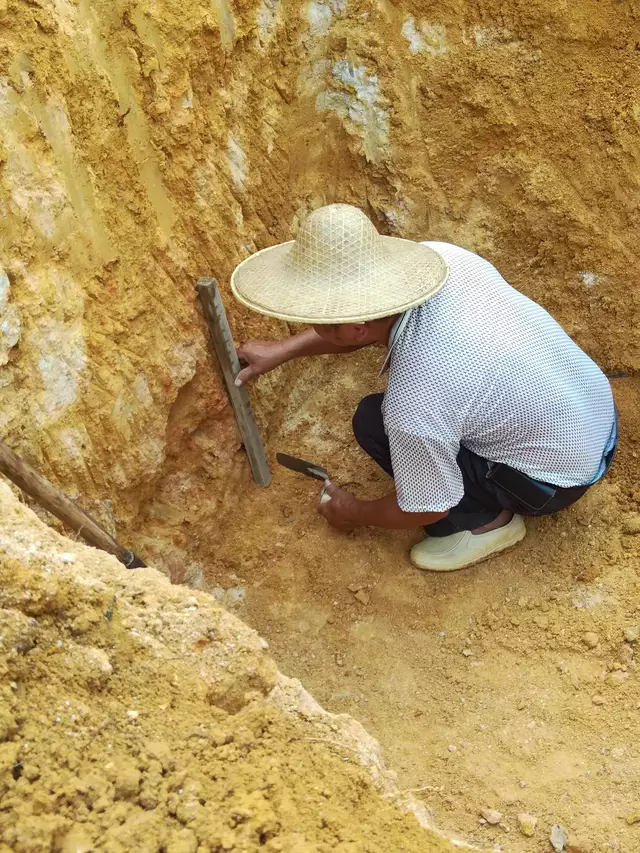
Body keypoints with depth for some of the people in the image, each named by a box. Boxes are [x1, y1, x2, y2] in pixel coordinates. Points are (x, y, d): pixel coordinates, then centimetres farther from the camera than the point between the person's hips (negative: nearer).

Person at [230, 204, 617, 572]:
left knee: (373, 422, -11)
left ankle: (487, 520, 3)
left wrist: (355, 513, 4)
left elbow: (424, 509, -15)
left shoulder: (414, 407, -35)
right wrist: (283, 350, 6)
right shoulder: (442, 256, -18)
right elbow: (359, 319, 4)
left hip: (561, 477, -7)